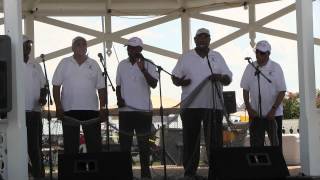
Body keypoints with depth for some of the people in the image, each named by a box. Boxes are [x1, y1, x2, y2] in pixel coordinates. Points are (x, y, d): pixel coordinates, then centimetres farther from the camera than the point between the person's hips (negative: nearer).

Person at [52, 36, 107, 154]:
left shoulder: (94, 64, 10)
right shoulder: (64, 63, 6)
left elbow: (101, 88, 9)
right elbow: (56, 86, 3)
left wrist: (103, 108, 0)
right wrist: (58, 107, -6)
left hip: (91, 110, 1)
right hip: (69, 110, -1)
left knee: (94, 144, 1)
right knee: (70, 144, 3)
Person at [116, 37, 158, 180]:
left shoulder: (148, 65, -2)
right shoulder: (122, 65, 11)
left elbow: (154, 84, -14)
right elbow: (118, 85, 16)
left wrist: (143, 70, -28)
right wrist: (119, 98, -3)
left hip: (143, 109, -3)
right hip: (125, 109, 4)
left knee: (143, 143, 1)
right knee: (124, 142, 3)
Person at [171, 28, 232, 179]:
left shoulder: (217, 57, 13)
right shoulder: (186, 57, 11)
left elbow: (228, 79, 11)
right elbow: (175, 77, 11)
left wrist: (220, 77, -12)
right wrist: (180, 82, -11)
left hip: (214, 105, 0)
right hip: (190, 105, 0)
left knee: (214, 140, -1)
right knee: (190, 140, 1)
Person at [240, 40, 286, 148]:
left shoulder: (275, 68, -4)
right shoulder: (250, 68, 3)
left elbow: (282, 91, -6)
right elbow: (245, 90, 8)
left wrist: (273, 109, -14)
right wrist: (249, 108, -2)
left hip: (273, 114, -2)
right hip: (255, 114, 2)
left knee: (276, 144, 2)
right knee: (256, 144, 3)